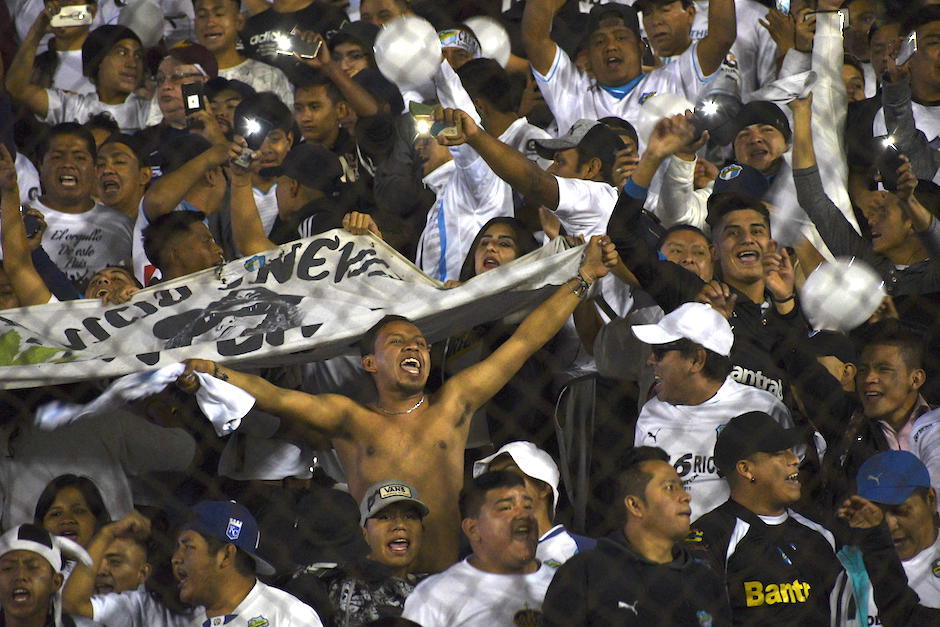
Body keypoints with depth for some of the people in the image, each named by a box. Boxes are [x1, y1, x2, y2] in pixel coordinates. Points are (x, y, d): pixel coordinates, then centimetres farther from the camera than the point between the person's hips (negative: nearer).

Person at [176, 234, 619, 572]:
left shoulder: (451, 406, 17)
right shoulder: (350, 420, 13)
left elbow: (524, 342, 17)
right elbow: (274, 397, 0)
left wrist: (583, 279, 16)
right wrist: (213, 373, -18)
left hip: (445, 583, 2)